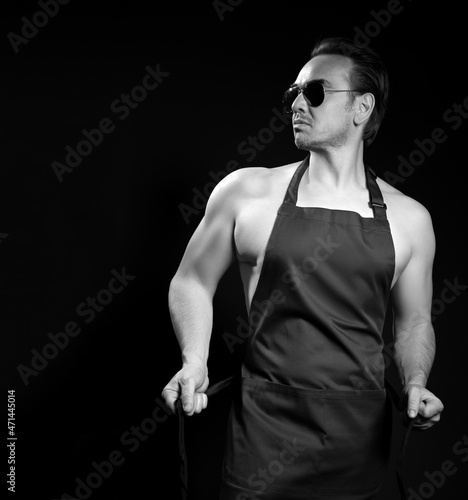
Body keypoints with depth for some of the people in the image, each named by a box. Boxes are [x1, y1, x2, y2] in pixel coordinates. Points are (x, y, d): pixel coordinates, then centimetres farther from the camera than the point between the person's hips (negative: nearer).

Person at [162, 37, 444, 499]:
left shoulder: (408, 218, 3)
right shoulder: (246, 192, -2)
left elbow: (414, 321, 13)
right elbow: (192, 281, 5)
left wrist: (414, 385, -4)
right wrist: (195, 362, -9)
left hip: (361, 433, 2)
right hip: (266, 426, -1)